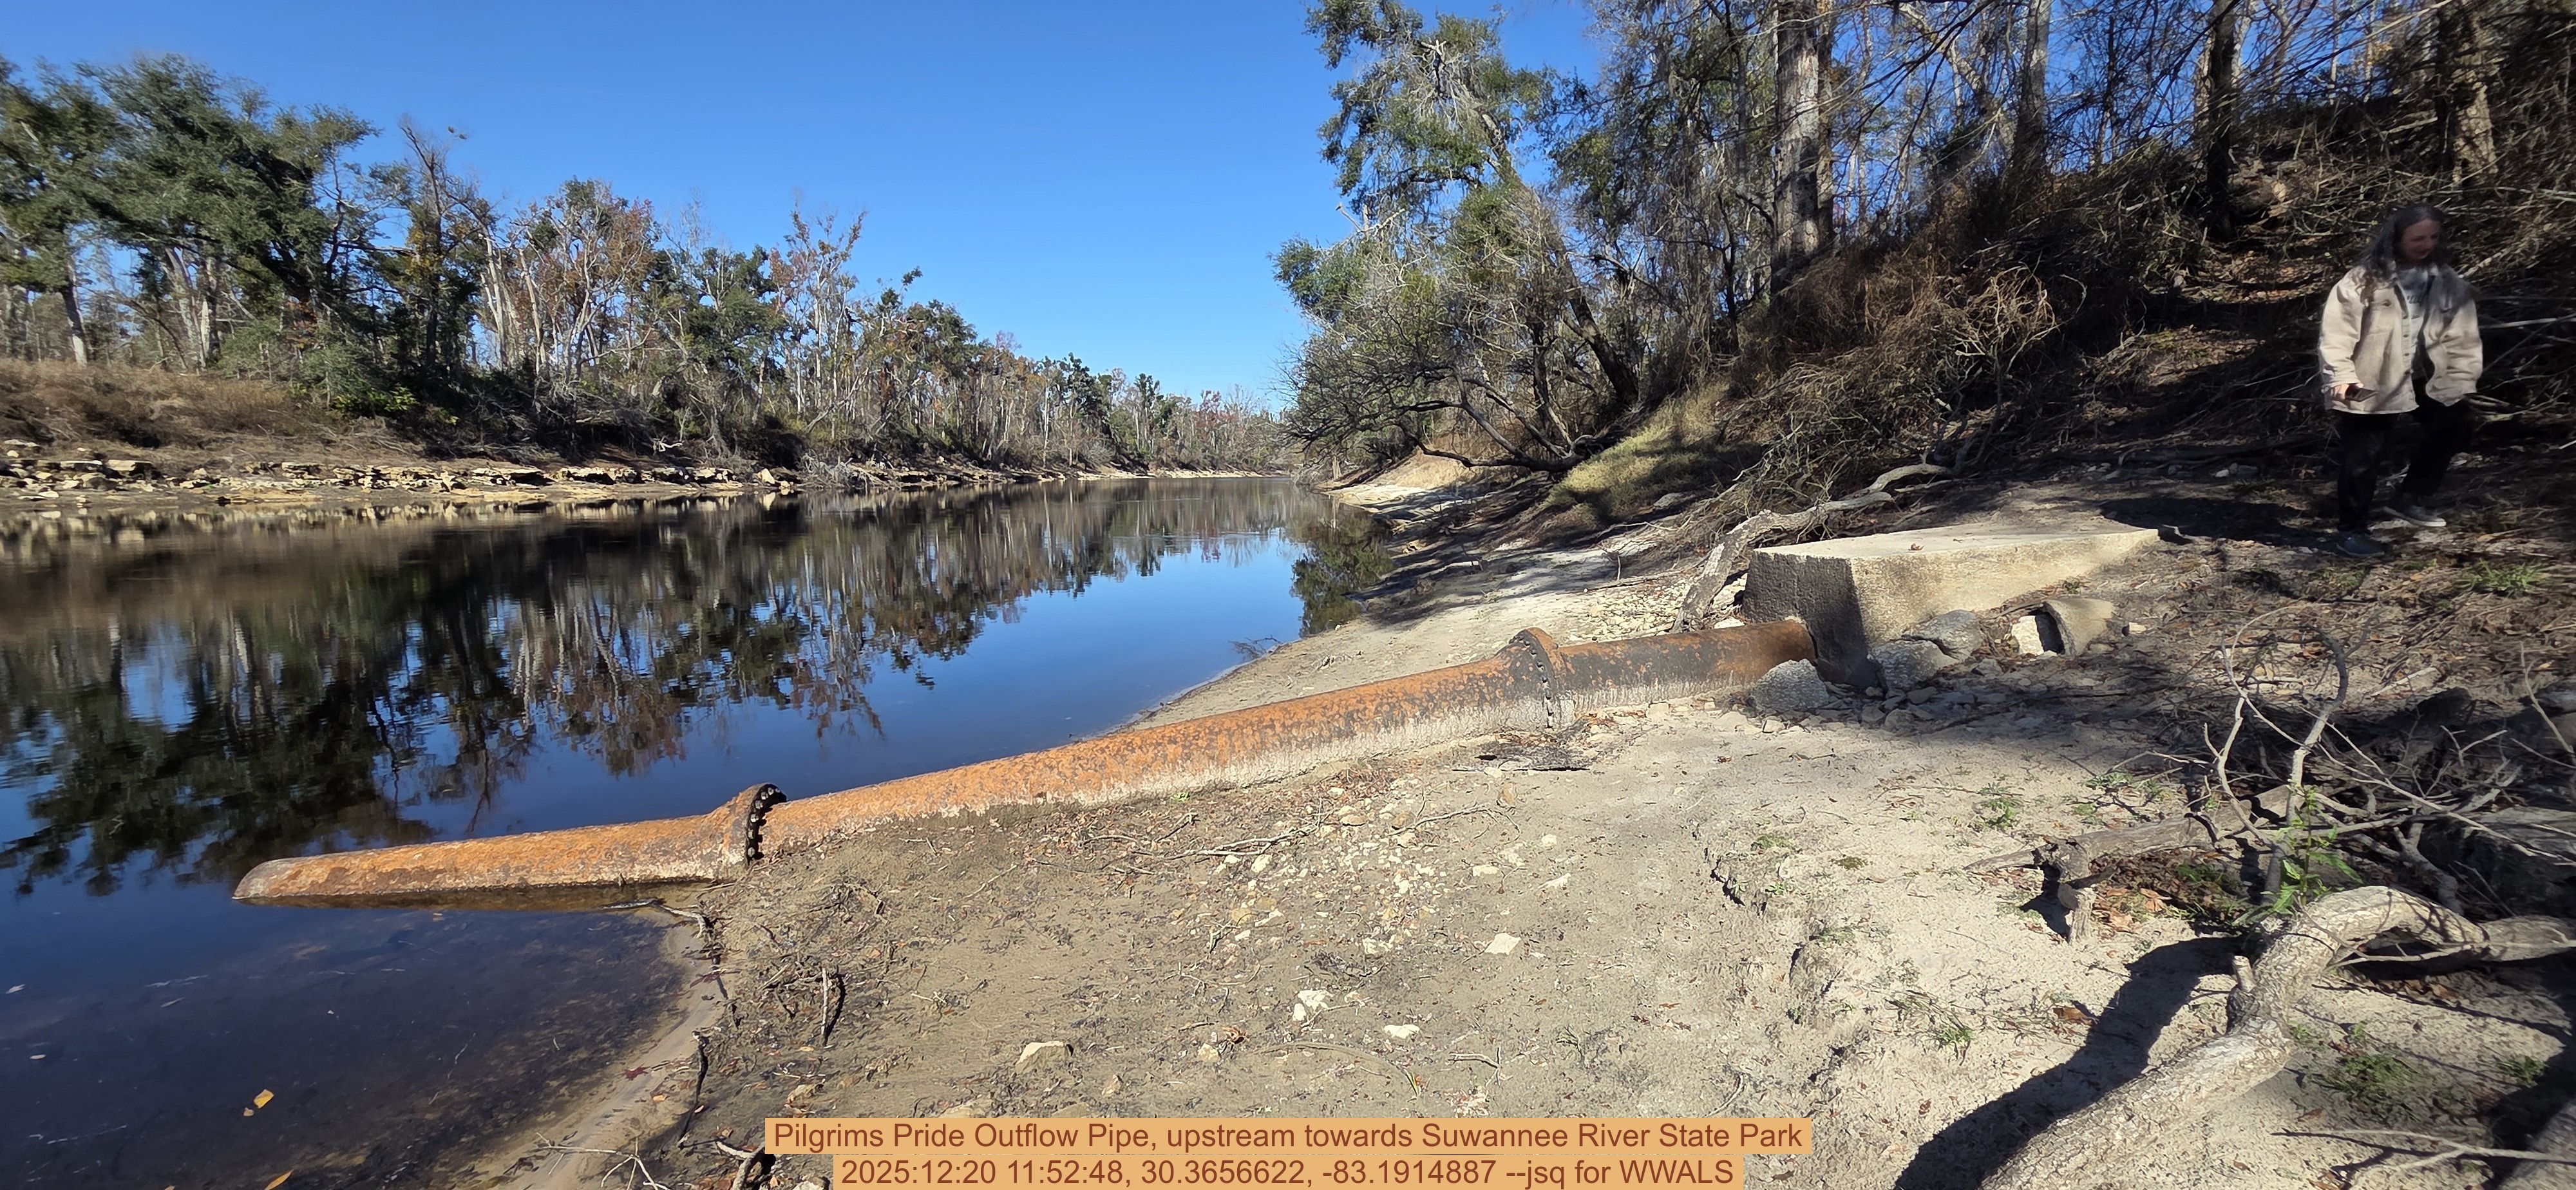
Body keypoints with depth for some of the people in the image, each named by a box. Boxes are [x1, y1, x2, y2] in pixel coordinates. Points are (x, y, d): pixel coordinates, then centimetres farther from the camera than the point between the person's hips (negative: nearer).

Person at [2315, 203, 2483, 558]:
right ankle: (2350, 529, 13)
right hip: (2370, 385, -5)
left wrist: (2462, 380, 4)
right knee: (2360, 458, 0)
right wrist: (2341, 377, -22)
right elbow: (2336, 334, -14)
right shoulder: (2362, 282, -11)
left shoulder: (2447, 283, 5)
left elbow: (2461, 336, 9)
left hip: (2428, 381, 6)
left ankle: (2411, 497, 26)